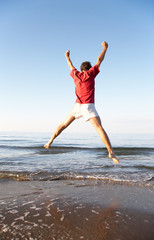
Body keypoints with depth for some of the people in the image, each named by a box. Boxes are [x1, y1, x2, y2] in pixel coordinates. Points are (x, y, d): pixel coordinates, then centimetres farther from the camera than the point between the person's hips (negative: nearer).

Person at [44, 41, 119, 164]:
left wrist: (67, 57, 53)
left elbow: (71, 67, 35)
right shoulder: (90, 74, 5)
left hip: (77, 105, 4)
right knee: (100, 128, -12)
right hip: (88, 106, -4)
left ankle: (50, 142, 18)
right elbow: (99, 61, 14)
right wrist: (105, 48, 29)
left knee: (64, 125, 17)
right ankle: (111, 152, -20)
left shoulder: (76, 74, 15)